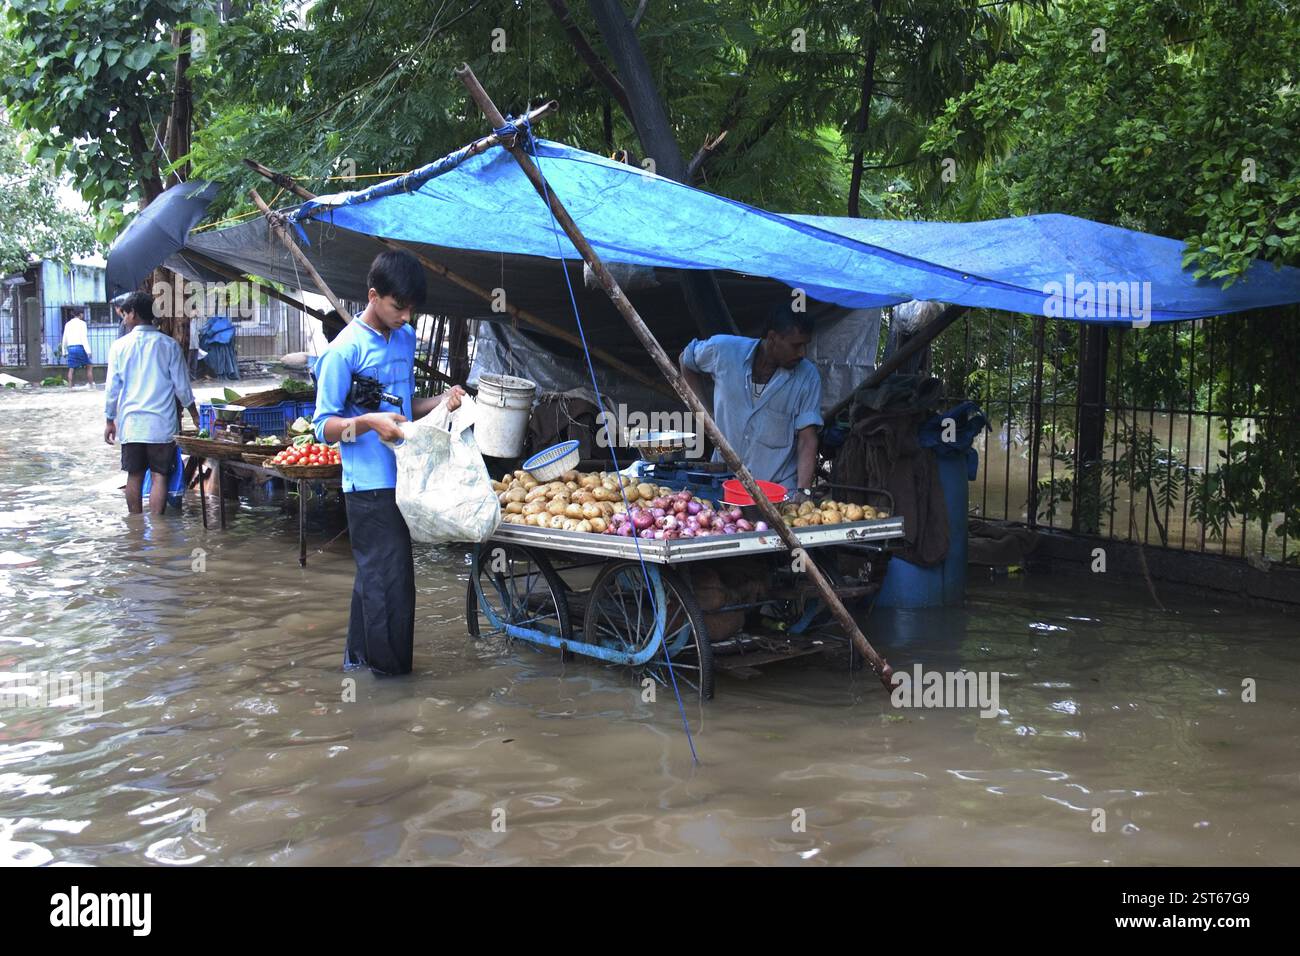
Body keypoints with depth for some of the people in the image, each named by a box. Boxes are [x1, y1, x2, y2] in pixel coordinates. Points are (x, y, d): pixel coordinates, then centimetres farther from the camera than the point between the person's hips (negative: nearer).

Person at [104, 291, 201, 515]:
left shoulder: (120, 346, -1)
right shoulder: (169, 345, -2)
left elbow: (112, 388, 1)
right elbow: (182, 387, 0)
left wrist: (110, 421, 12)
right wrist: (195, 415, 13)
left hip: (131, 423, 1)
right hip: (162, 423, -1)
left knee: (134, 476, 11)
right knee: (160, 476, 0)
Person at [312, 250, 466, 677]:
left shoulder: (406, 338, 11)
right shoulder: (345, 350, -12)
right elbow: (324, 426, -12)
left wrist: (442, 401, 4)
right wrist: (367, 422, -29)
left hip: (401, 479, 8)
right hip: (370, 485, -8)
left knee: (375, 573, 17)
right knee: (389, 578, -5)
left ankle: (359, 657, 30)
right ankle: (390, 669, 7)